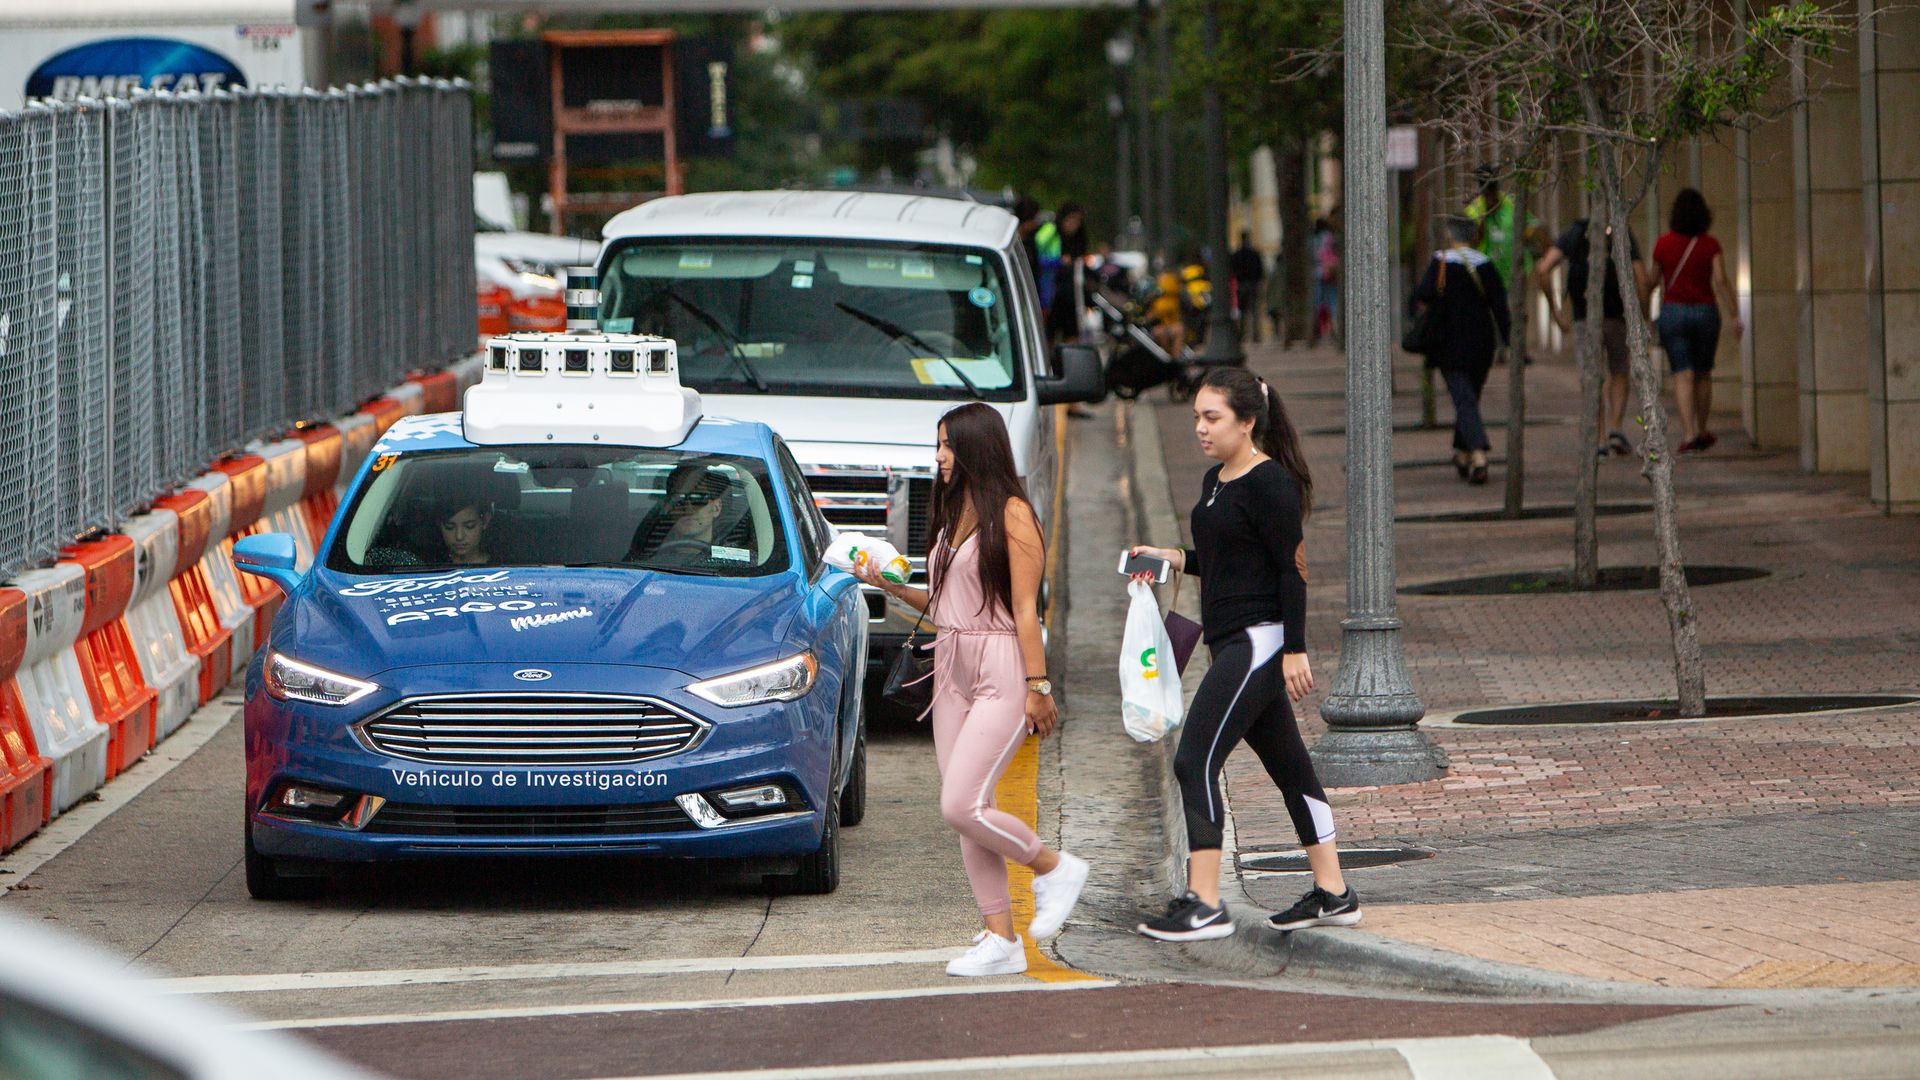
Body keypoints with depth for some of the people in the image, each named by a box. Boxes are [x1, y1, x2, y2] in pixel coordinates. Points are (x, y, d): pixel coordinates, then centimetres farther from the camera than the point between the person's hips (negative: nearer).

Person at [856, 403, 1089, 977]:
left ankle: (1055, 867, 8)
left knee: (962, 806, -15)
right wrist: (893, 586, 4)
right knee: (962, 812, 4)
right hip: (953, 668, 9)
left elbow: (1025, 609, -13)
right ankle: (1000, 939, 8)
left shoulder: (1012, 515, -10)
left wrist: (1037, 687, -14)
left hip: (1002, 672, -9)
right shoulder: (952, 515, 14)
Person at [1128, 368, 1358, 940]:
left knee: (1195, 761, -13)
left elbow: (1290, 568, -15)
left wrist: (1294, 651, -18)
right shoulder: (1215, 482, 14)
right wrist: (1177, 558, 9)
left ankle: (1204, 904, -14)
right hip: (1232, 644, 10)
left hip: (1258, 640, -10)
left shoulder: (1269, 484, -14)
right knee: (1288, 766, 14)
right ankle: (1332, 894, 21)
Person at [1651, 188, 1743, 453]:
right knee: (1703, 374, 18)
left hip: (1673, 312, -1)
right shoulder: (1710, 244, -4)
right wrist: (1735, 316, -11)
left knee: (1683, 376, -5)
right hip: (1705, 312, 1)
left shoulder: (1663, 243, -3)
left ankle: (1690, 434, -19)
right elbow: (1721, 280, -13)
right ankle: (1702, 432, 28)